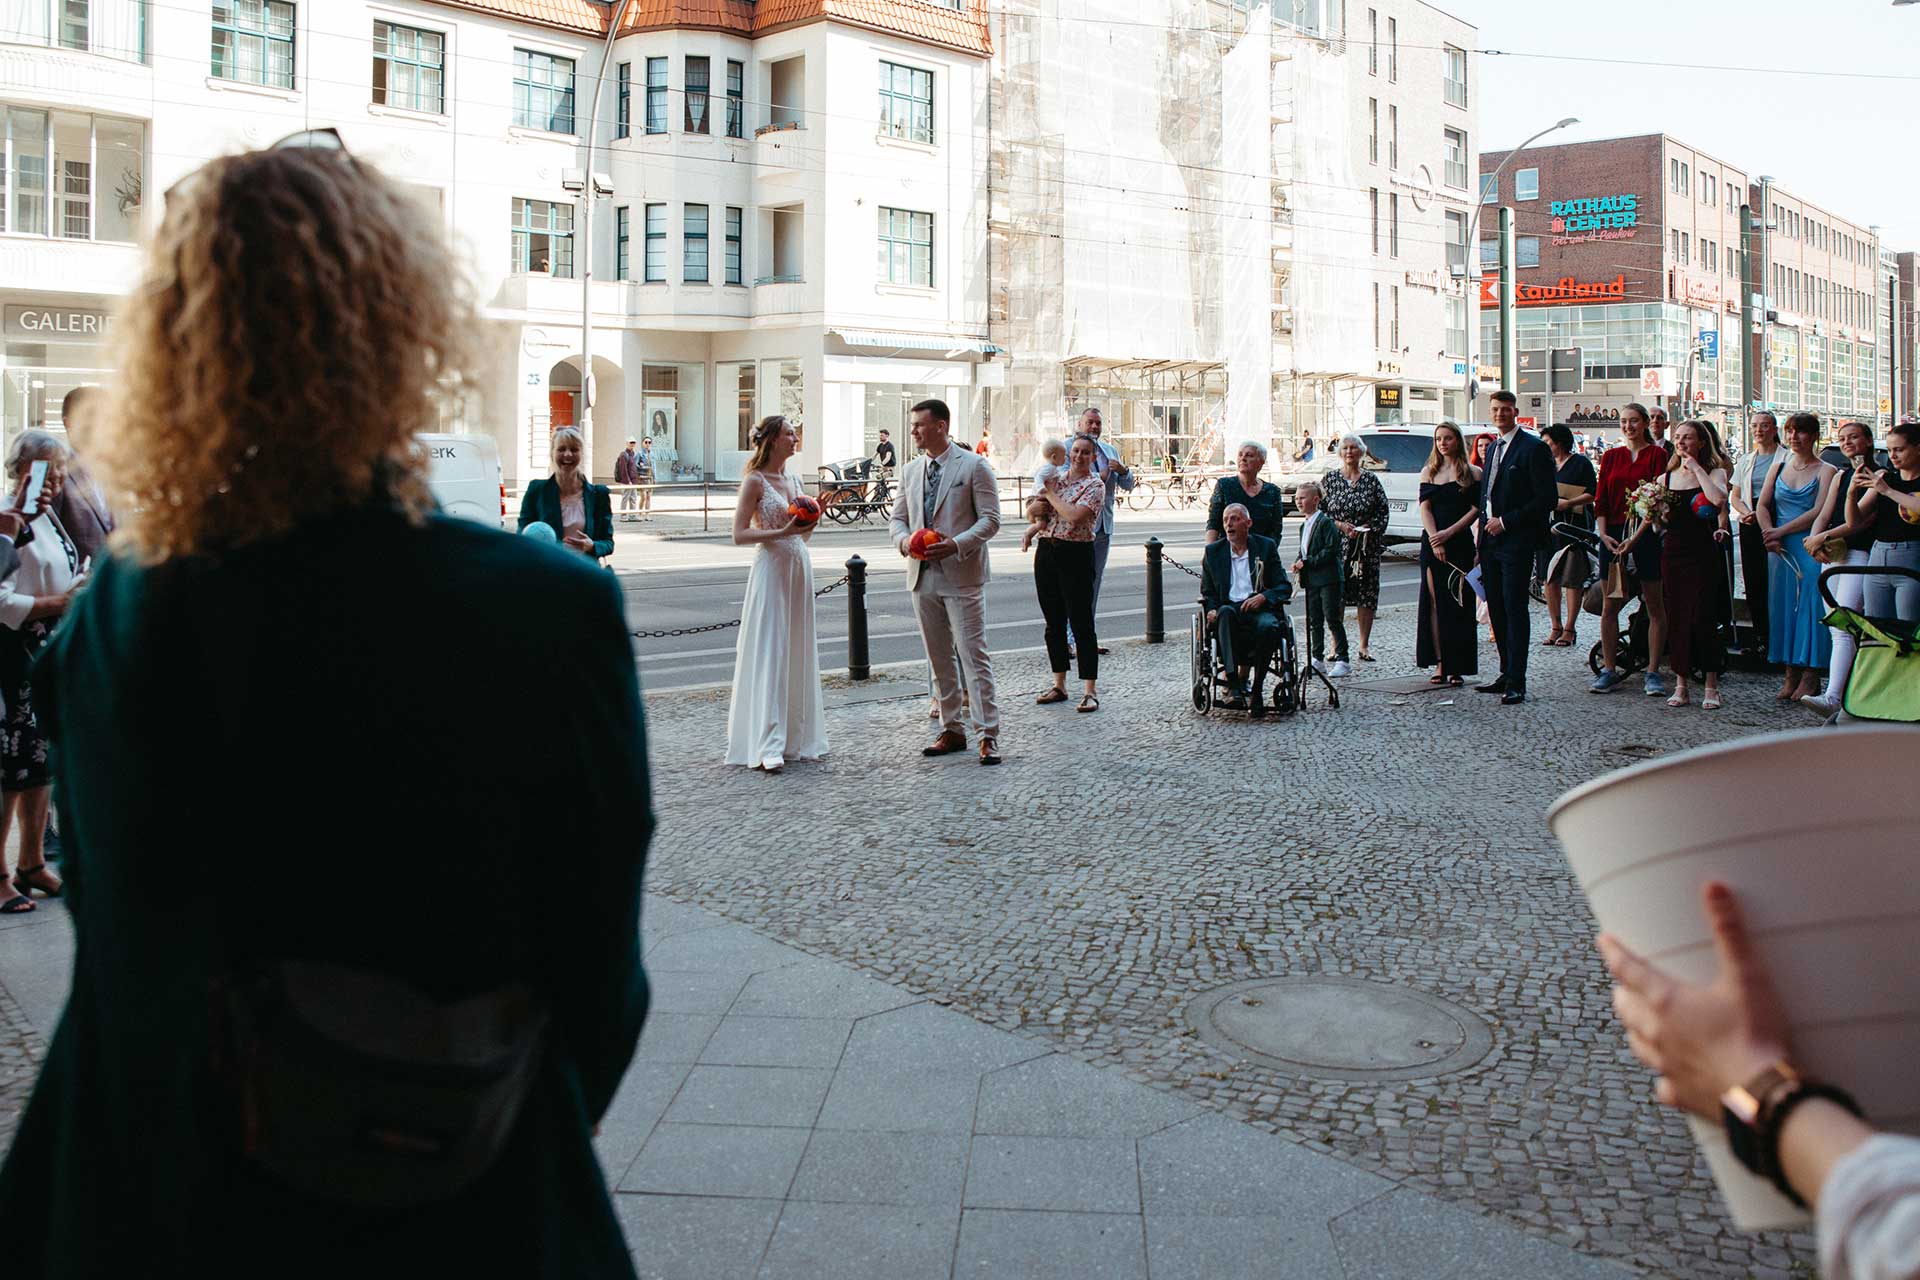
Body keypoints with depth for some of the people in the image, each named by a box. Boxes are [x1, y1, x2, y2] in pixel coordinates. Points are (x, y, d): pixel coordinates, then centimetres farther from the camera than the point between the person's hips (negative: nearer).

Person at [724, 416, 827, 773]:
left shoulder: (793, 482, 13)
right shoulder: (755, 481, -7)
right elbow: (739, 535, -13)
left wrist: (810, 520, 1)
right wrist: (783, 532, -20)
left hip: (799, 568, 7)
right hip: (771, 569, -7)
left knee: (797, 651, 9)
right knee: (769, 653, -9)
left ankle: (795, 737, 16)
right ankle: (767, 746, -10)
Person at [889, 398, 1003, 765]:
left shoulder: (974, 466, -4)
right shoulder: (911, 471, 13)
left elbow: (990, 519, -7)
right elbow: (897, 517, 17)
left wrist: (956, 544, -21)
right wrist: (903, 540, -6)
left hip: (961, 575, -6)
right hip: (922, 576, 6)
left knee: (974, 656, -7)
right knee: (939, 659, 10)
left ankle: (988, 735, -3)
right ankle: (951, 731, 19)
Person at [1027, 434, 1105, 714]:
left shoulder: (1095, 485, -5)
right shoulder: (1056, 479, 14)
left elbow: (1074, 515, -20)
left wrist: (1051, 495, -7)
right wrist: (1038, 504, -3)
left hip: (1076, 554, -6)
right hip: (1046, 551, 6)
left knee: (1081, 623, -5)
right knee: (1054, 622, 11)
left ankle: (1090, 691, 0)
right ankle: (1059, 685, 20)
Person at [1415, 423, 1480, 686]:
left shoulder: (1473, 473, 5)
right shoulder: (1428, 472, 11)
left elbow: (1476, 509, -2)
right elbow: (1425, 508, 3)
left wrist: (1449, 533, -12)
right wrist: (1435, 541, -10)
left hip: (1460, 543, -2)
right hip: (1432, 543, 2)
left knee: (1459, 605, -4)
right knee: (1434, 603, -1)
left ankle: (1457, 668, -1)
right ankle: (1440, 664, 2)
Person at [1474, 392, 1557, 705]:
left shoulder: (1534, 448, -8)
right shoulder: (1492, 448, 17)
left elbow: (1547, 498, -13)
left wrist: (1505, 522, -14)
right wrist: (1484, 533, 14)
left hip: (1516, 541, -8)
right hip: (1490, 540, 8)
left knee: (1515, 609, -8)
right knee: (1497, 609, 10)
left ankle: (1516, 684, -6)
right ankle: (1506, 673, 19)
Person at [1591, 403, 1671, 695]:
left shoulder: (1656, 455, 0)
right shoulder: (1610, 457, 12)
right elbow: (1600, 501, 9)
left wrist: (1636, 537, -15)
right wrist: (1603, 534, -6)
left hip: (1645, 534, -4)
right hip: (1613, 535, 4)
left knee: (1655, 606, -1)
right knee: (1609, 607, 3)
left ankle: (1653, 672, 4)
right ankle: (1609, 670, 9)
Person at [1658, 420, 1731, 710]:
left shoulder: (1715, 472, 1)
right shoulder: (1665, 478, 12)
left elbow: (1719, 499, -21)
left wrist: (1696, 469, -12)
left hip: (1704, 553, -4)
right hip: (1673, 553, 4)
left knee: (1702, 618, -9)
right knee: (1676, 618, 4)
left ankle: (1712, 687, 1)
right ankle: (1681, 686, 12)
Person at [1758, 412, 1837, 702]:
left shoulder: (1826, 471, -1)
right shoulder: (1778, 468, 13)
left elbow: (1819, 511, -11)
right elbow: (1762, 505, 8)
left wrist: (1781, 531, -15)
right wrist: (1769, 534, -10)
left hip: (1811, 547, -4)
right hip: (1780, 548, 4)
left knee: (1811, 606, -7)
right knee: (1783, 607, 3)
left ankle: (1810, 676, -1)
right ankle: (1791, 675, 9)